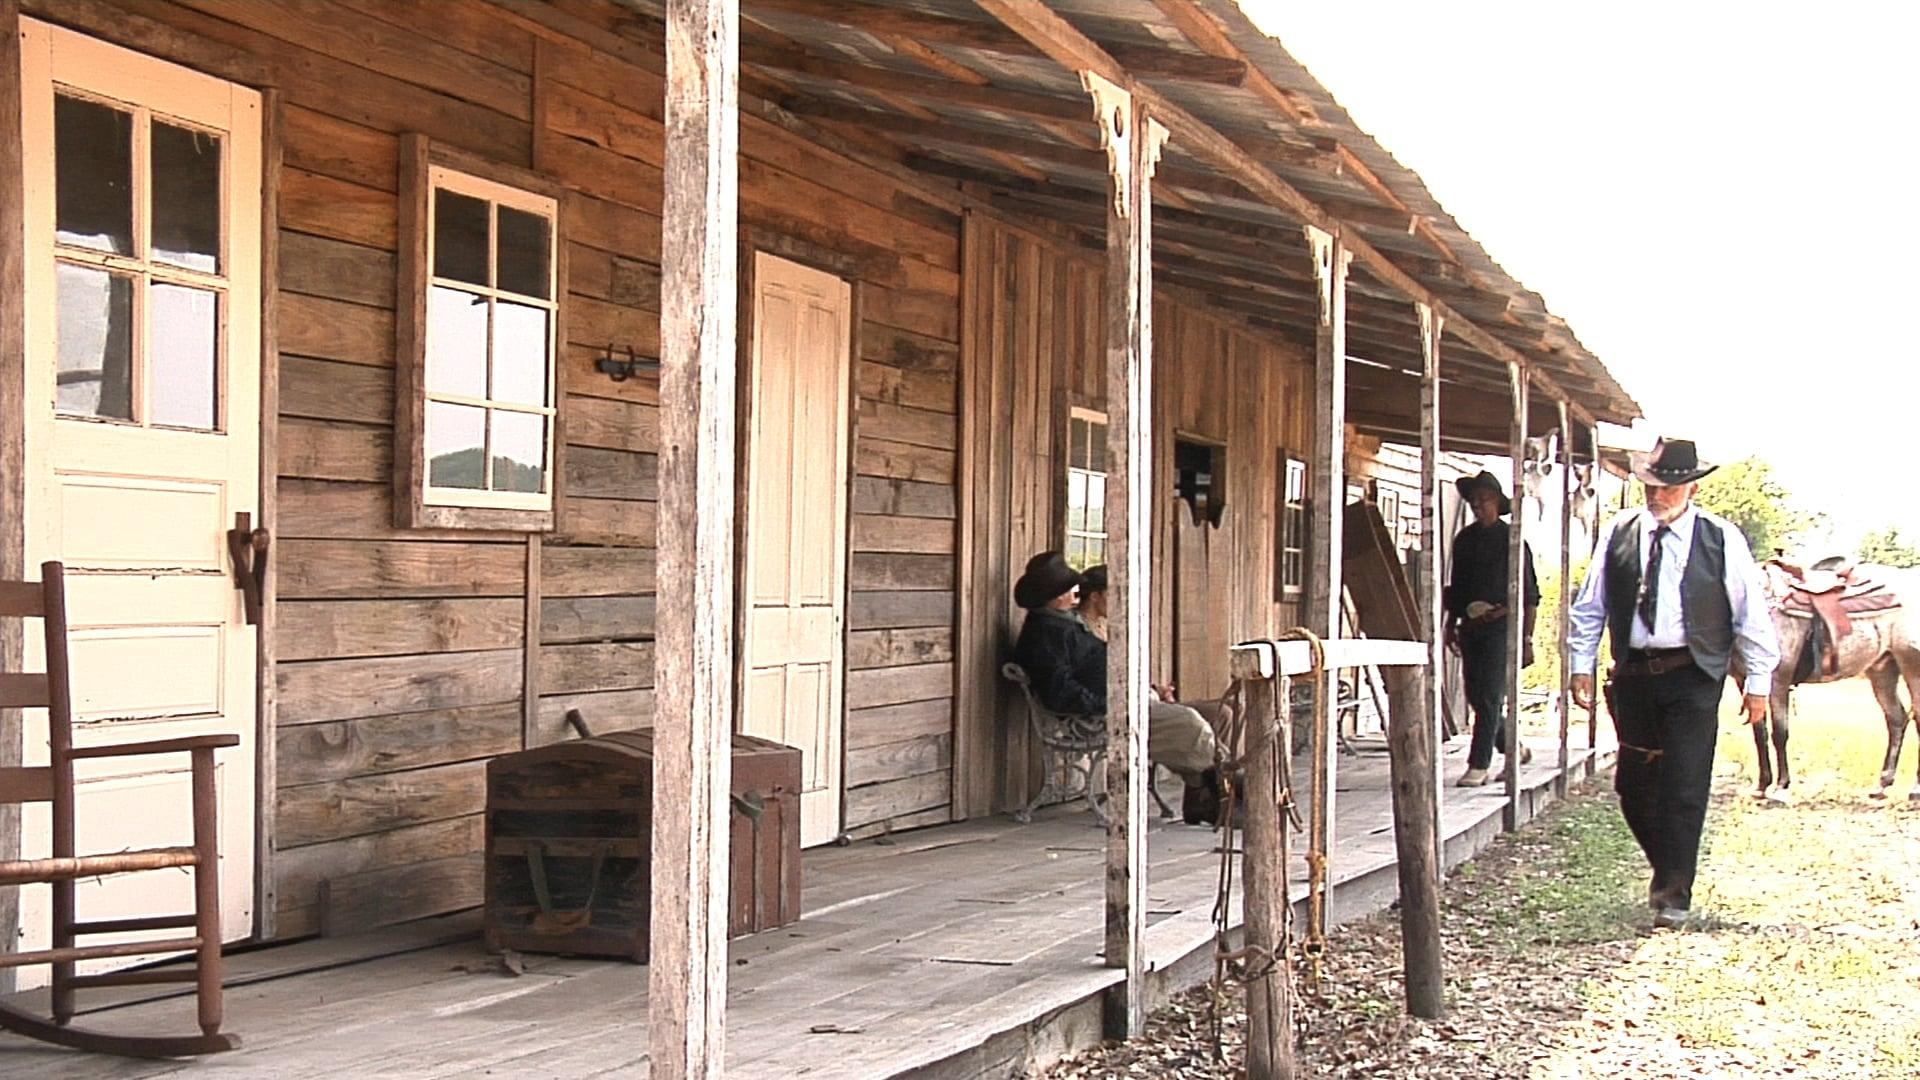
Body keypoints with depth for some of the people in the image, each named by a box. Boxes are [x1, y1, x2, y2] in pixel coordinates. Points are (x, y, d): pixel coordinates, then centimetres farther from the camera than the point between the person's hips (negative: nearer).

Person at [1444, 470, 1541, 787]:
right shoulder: (1464, 539, 13)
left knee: (1489, 695, -10)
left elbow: (1529, 594, -3)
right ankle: (1513, 748, 29)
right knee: (1476, 695, 10)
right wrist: (1451, 625, 16)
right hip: (1471, 627, 6)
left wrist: (1527, 638, -8)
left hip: (1500, 625, -6)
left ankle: (1478, 765, -8)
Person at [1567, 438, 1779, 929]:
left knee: (1684, 789, -6)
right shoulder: (1618, 535, 5)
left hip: (1693, 677, -3)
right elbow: (1590, 607, 11)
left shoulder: (1722, 539, -1)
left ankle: (1673, 895, 2)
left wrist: (1758, 681, 2)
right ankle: (1666, 870, 32)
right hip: (1633, 674, 3)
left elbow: (1752, 613, 3)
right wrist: (1582, 664, 5)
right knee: (1633, 786, 9)